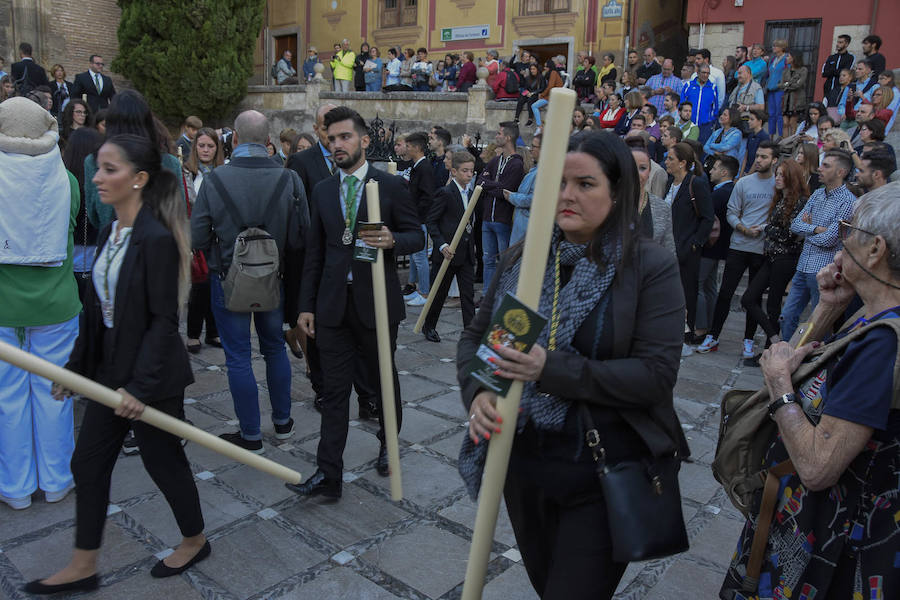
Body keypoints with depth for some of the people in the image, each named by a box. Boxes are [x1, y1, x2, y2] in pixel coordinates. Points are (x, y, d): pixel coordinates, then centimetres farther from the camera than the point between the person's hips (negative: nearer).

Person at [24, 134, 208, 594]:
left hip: (152, 376, -8)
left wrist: (141, 386, -21)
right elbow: (96, 309, 11)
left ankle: (194, 541, 34)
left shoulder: (156, 239, -20)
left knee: (163, 461, 9)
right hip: (110, 370, 8)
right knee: (87, 464, 13)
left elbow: (163, 320, -20)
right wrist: (76, 366, 11)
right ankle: (83, 567, 30)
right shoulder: (109, 234, 6)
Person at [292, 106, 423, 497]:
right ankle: (328, 474, 7)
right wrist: (306, 305, 7)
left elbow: (417, 236, 1)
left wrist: (392, 241, -22)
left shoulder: (391, 186, -2)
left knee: (384, 379, 14)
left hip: (377, 301, -2)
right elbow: (314, 252, 11)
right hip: (333, 304, 3)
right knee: (334, 389, 3)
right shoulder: (322, 191, 10)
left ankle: (388, 446, 38)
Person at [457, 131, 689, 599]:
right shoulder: (523, 257, 0)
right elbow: (475, 335, 5)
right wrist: (477, 392, -16)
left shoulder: (650, 267, -13)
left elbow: (656, 375, -19)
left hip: (603, 474, -4)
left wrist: (552, 369, -28)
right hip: (522, 460, 5)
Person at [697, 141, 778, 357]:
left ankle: (748, 341, 20)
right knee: (725, 292, 0)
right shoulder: (743, 183, 4)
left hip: (763, 249, -1)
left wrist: (769, 228, -15)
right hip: (738, 245, 1)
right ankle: (712, 337, 8)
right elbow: (731, 212, 4)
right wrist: (745, 229, -11)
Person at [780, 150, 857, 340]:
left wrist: (806, 230, -1)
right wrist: (816, 229, -12)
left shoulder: (848, 201, -12)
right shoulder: (817, 194, 11)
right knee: (787, 317, 12)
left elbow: (828, 240, -18)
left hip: (824, 270, -7)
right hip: (803, 267, 7)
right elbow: (795, 225, 5)